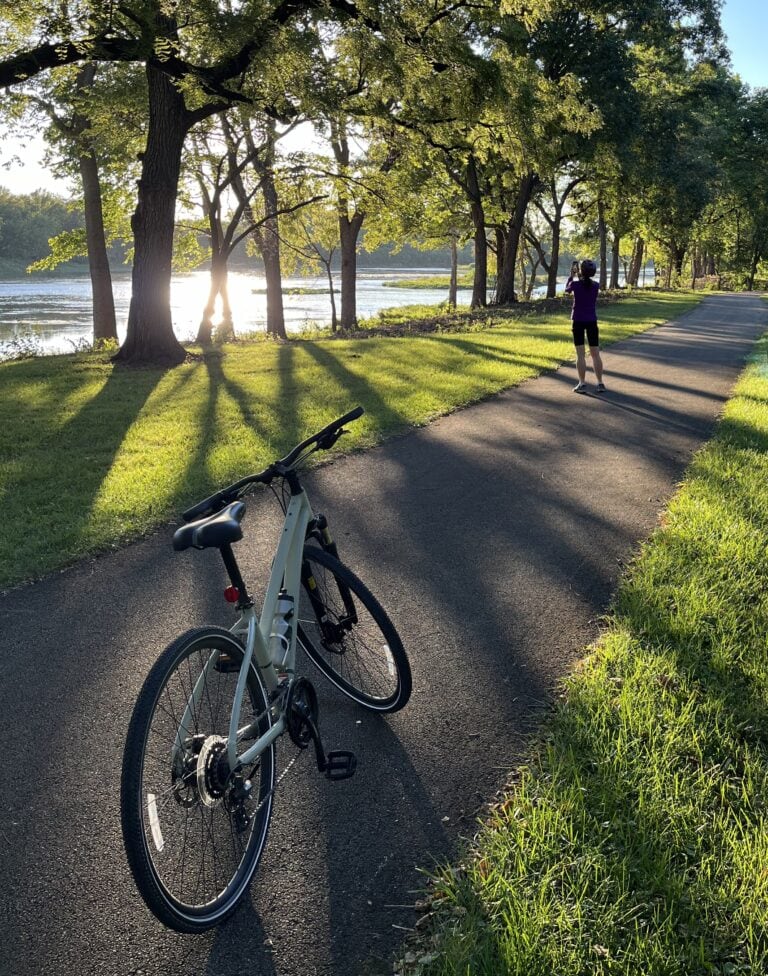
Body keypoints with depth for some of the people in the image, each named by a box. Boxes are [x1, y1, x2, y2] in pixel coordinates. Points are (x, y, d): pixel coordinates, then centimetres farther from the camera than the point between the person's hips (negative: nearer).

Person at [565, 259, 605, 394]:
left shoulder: (575, 284, -10)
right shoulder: (596, 286, -1)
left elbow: (567, 290, 12)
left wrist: (572, 275, 19)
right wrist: (578, 275, 21)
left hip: (578, 321, -2)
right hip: (592, 321, 2)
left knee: (580, 354, 1)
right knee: (595, 354, 6)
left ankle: (582, 384, -1)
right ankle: (600, 384, 6)